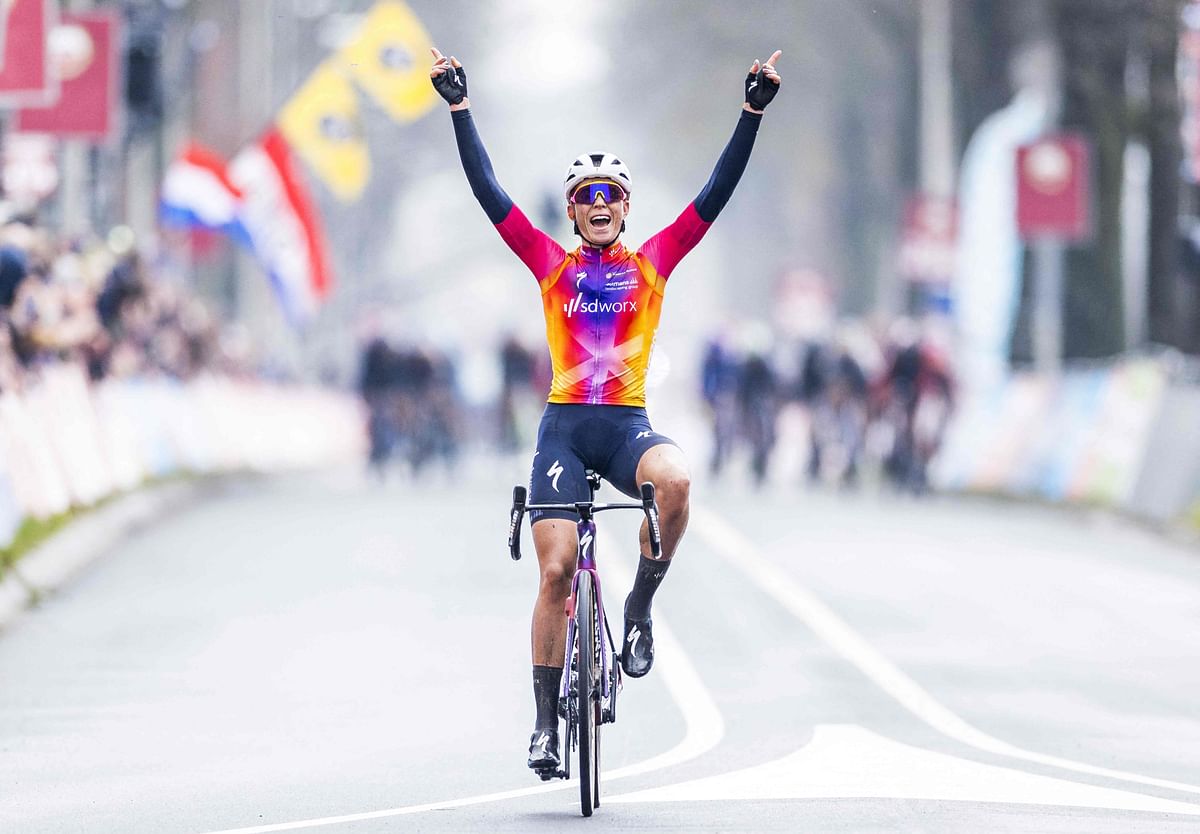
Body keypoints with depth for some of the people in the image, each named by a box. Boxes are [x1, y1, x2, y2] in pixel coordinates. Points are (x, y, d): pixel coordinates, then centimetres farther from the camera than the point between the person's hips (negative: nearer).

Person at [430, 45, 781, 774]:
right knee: (556, 571, -7)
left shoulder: (652, 263, 8)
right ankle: (546, 723, 3)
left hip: (628, 427, 0)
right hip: (564, 427, 0)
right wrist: (460, 108, 0)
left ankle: (641, 606, -11)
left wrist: (754, 111, -3)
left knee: (674, 479, -34)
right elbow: (488, 191, 4)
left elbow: (717, 194, 3)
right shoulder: (551, 265, 8)